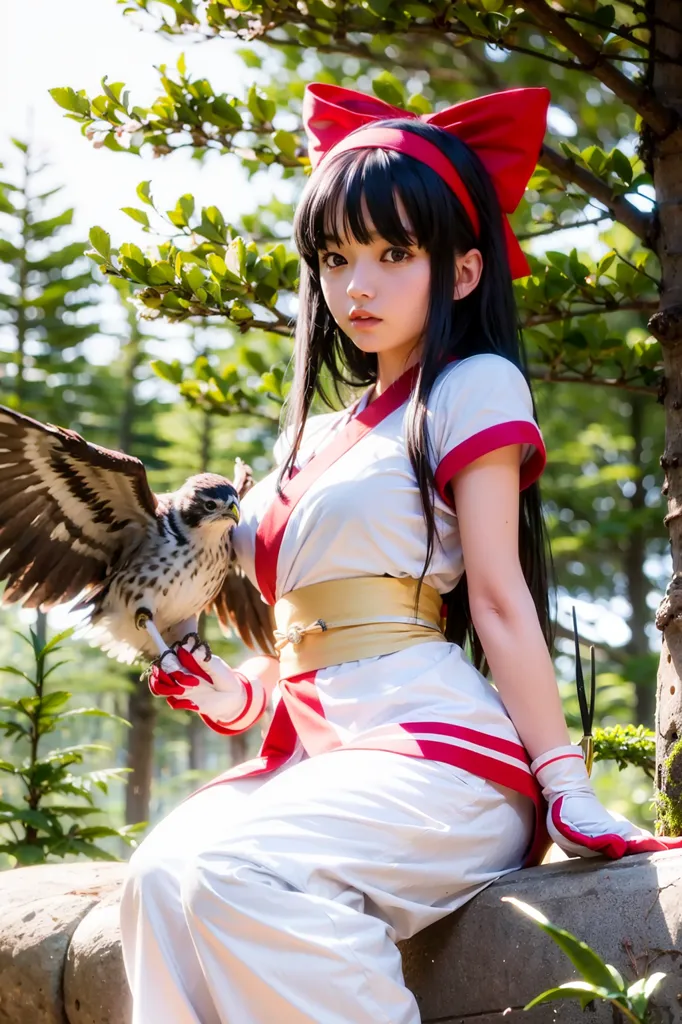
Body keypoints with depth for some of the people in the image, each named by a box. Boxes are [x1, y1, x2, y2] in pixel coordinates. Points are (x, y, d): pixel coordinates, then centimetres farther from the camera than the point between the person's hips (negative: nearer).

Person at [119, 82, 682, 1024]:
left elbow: (498, 598, -4)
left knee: (233, 866, -32)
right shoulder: (320, 433, 24)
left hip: (436, 752, -7)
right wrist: (241, 695, 4)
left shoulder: (472, 386, 2)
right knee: (161, 876, -23)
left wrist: (567, 786, -10)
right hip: (319, 749, 7)